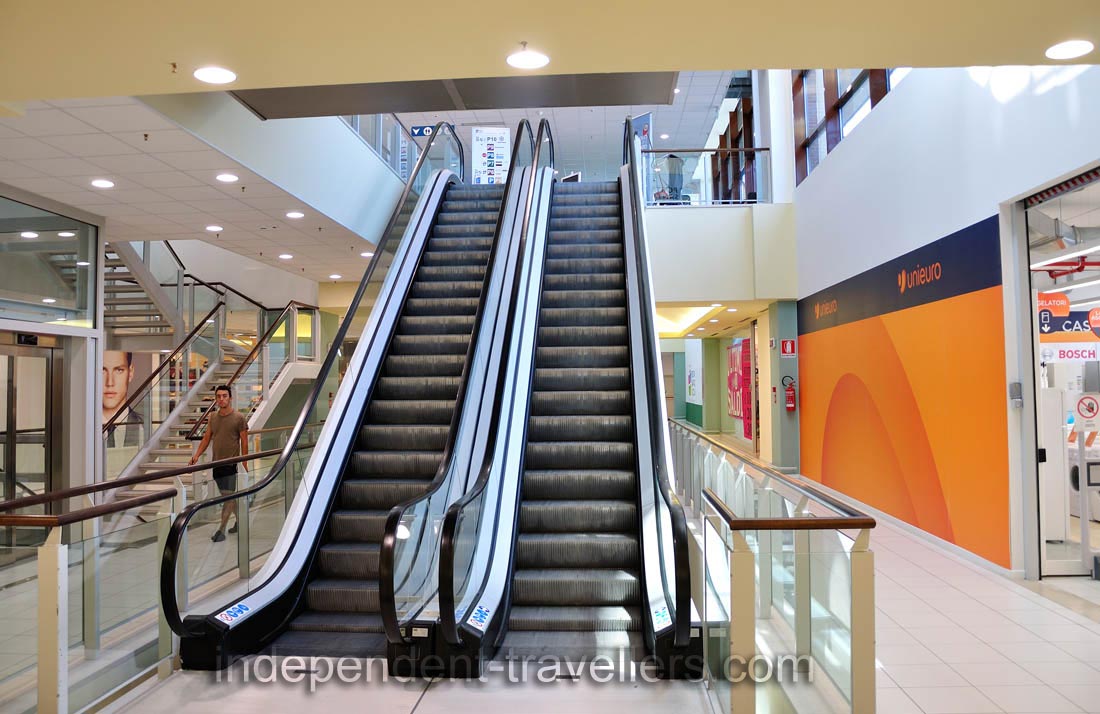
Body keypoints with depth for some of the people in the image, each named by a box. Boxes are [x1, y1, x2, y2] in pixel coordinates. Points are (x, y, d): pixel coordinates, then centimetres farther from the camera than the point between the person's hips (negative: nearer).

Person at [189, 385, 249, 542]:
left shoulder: (239, 418, -8)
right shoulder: (212, 416, 7)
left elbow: (244, 442, -6)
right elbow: (207, 437, 12)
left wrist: (245, 463, -9)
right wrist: (196, 455, 0)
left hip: (231, 463, -6)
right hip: (216, 463, 6)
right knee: (227, 495, 15)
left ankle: (221, 530, -1)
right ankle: (239, 519, 32)